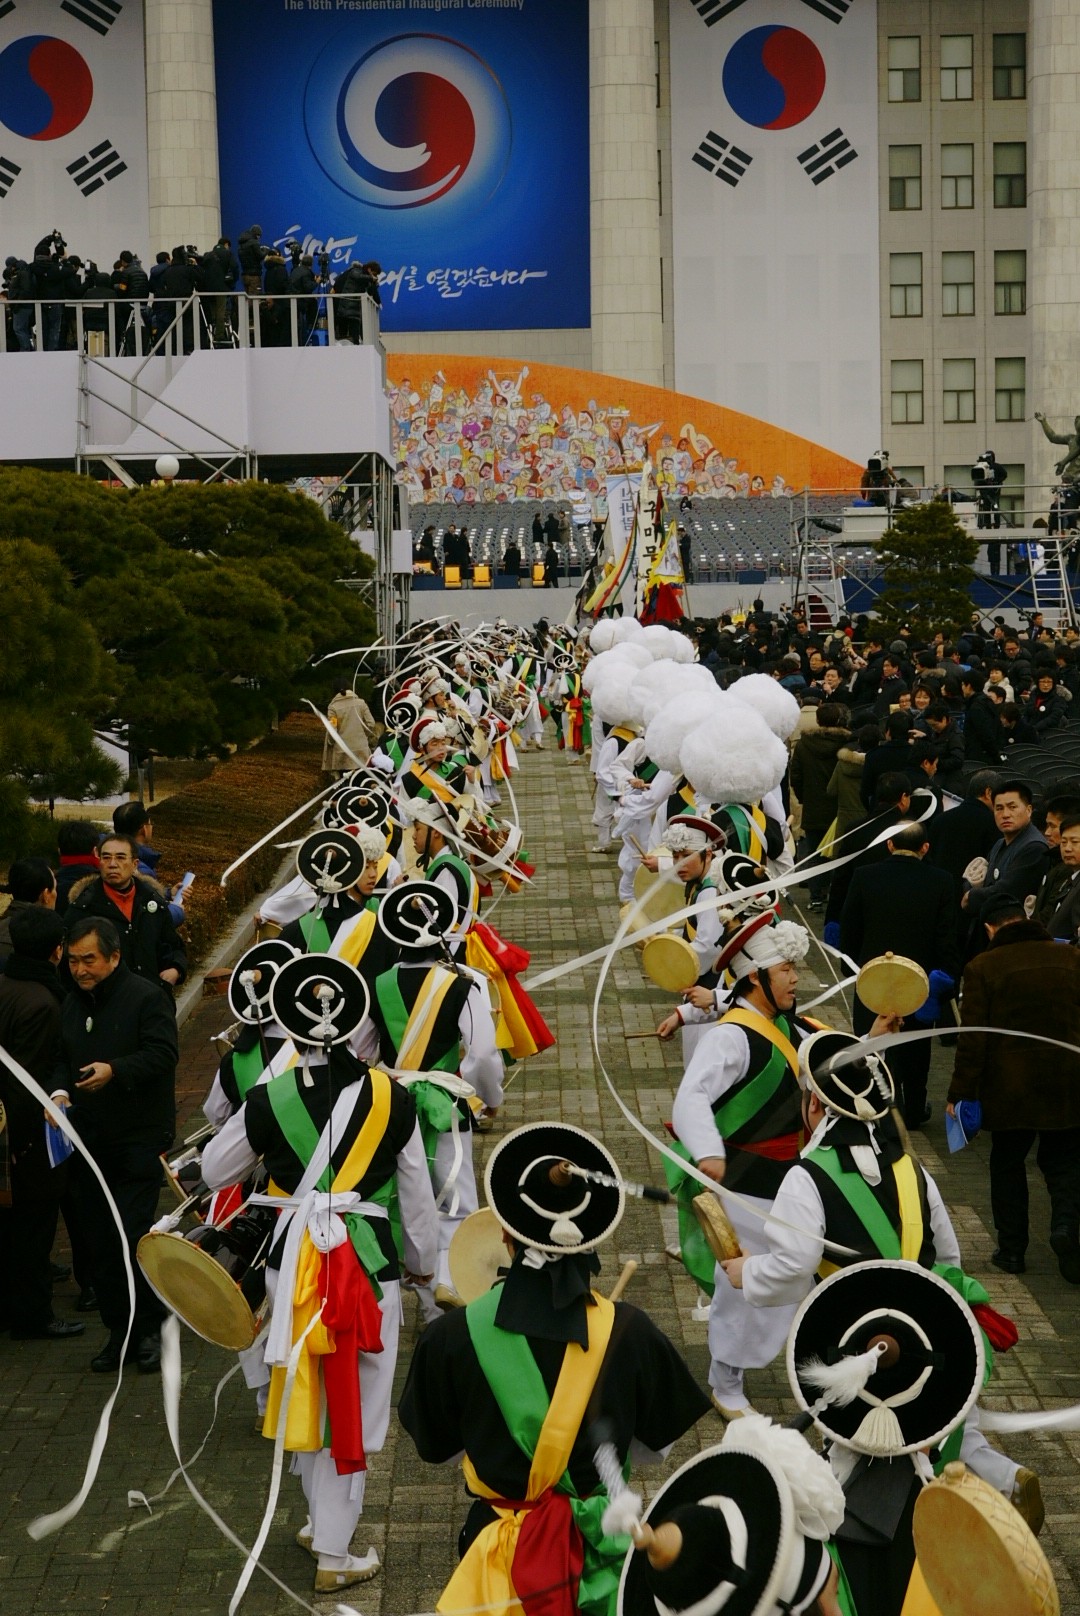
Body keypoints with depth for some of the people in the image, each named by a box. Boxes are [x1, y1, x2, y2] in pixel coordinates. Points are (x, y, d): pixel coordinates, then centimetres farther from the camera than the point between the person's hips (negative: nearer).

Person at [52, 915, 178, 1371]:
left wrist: (115, 1071, -28)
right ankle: (119, 1330, 18)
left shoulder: (146, 997, -9)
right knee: (100, 1240, 8)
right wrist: (60, 1091, -1)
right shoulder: (73, 1003, 13)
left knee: (134, 1236, -8)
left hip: (138, 1138, -7)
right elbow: (63, 1059, 19)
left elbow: (163, 1053, -16)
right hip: (87, 1137, 7)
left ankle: (149, 1330, 6)